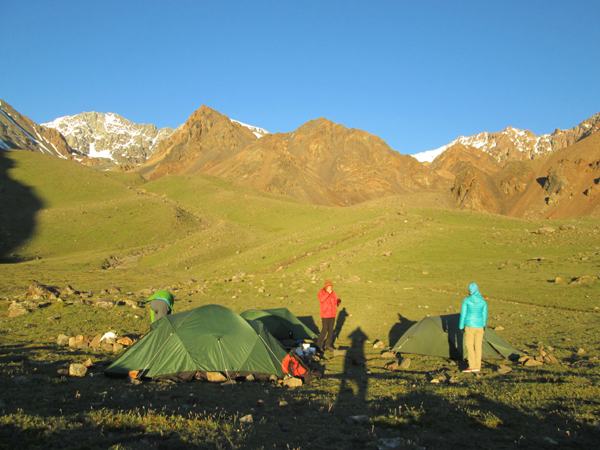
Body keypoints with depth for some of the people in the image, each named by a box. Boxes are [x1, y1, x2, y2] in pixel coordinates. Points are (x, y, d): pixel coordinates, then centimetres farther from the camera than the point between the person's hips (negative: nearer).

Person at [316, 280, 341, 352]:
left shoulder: (333, 293, 8)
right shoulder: (321, 292, -7)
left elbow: (336, 302, 8)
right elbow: (321, 299, -28)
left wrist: (338, 301, -15)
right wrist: (328, 293, -33)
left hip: (332, 315, 5)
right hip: (325, 315, -5)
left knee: (331, 330, 9)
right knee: (324, 329, -9)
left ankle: (328, 345, 20)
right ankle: (319, 344, 6)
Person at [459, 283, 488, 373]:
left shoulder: (466, 301, -9)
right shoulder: (483, 302, 1)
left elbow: (463, 314, -8)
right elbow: (484, 315, 8)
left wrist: (461, 327, 0)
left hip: (470, 326, -4)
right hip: (480, 326, 4)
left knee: (469, 344, 3)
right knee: (478, 345, 11)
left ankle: (472, 366, -4)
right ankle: (477, 367, 17)